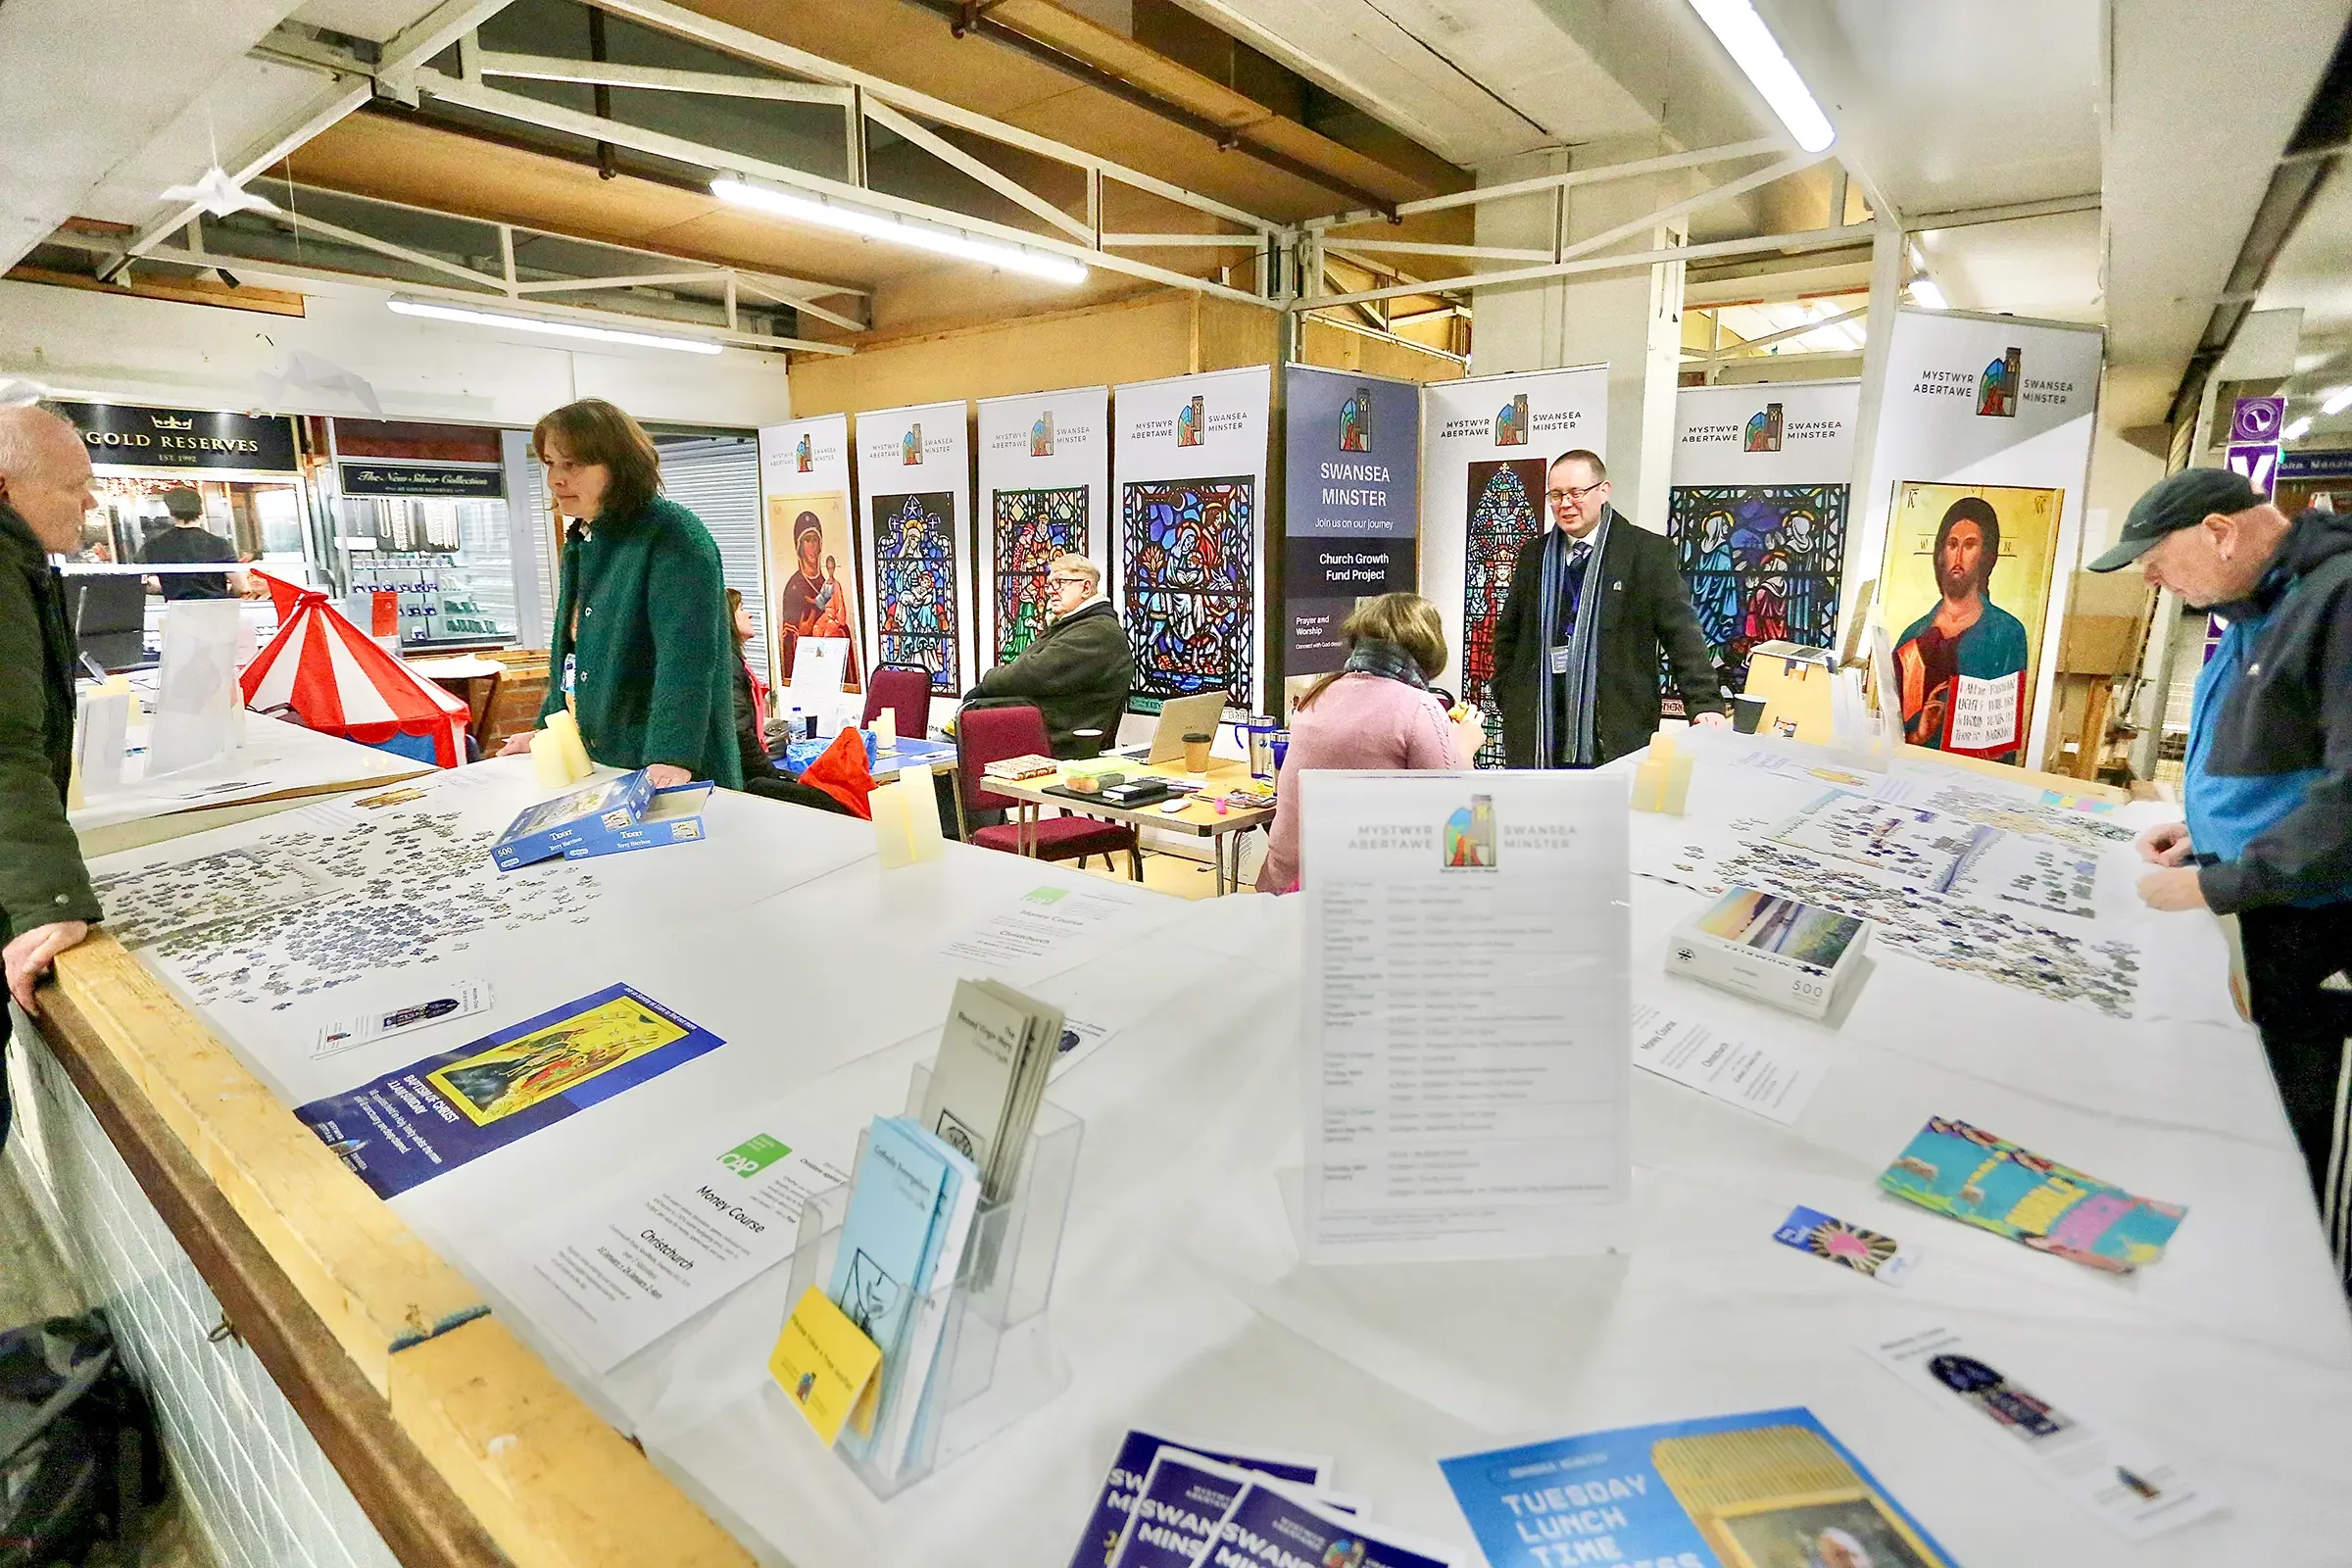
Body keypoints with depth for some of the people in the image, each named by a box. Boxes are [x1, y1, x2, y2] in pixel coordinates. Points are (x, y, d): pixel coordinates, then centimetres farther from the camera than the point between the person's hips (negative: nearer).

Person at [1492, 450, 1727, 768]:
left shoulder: (1650, 551, 0)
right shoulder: (1534, 553, 11)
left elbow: (1682, 633, -4)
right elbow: (1508, 632, 17)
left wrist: (1705, 703, -12)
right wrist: (1506, 698, 9)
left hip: (1617, 728, -3)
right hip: (1538, 723, 3)